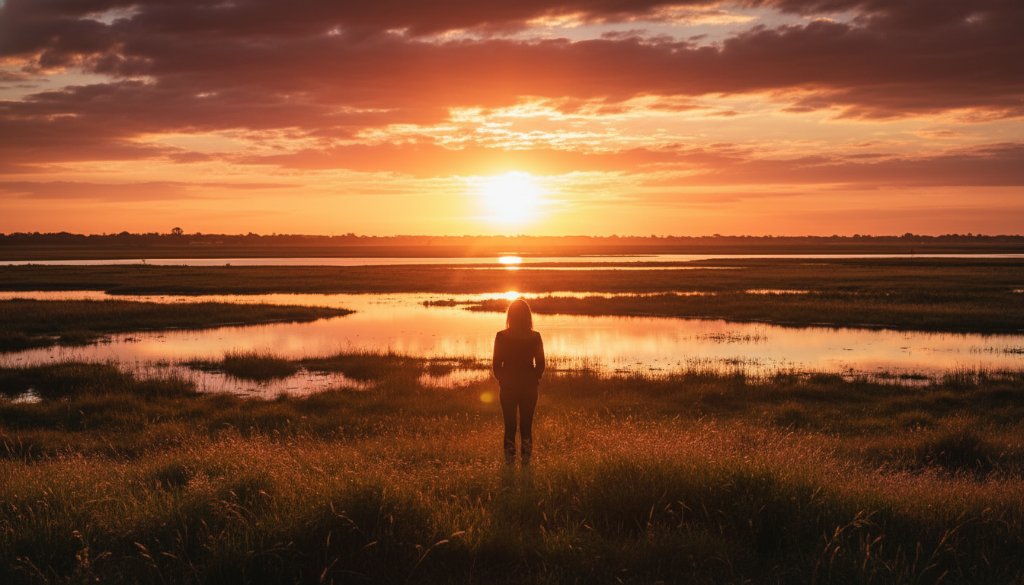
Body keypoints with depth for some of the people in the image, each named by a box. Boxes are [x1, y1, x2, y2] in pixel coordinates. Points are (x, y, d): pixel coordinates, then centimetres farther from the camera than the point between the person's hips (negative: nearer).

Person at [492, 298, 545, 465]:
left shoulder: (501, 337, -7)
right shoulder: (535, 337, -6)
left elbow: (496, 365, -3)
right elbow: (540, 364, 0)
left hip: (508, 387, -1)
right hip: (529, 387, 1)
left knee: (510, 426, 6)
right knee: (526, 426, 8)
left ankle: (510, 462, 5)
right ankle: (526, 462, 8)